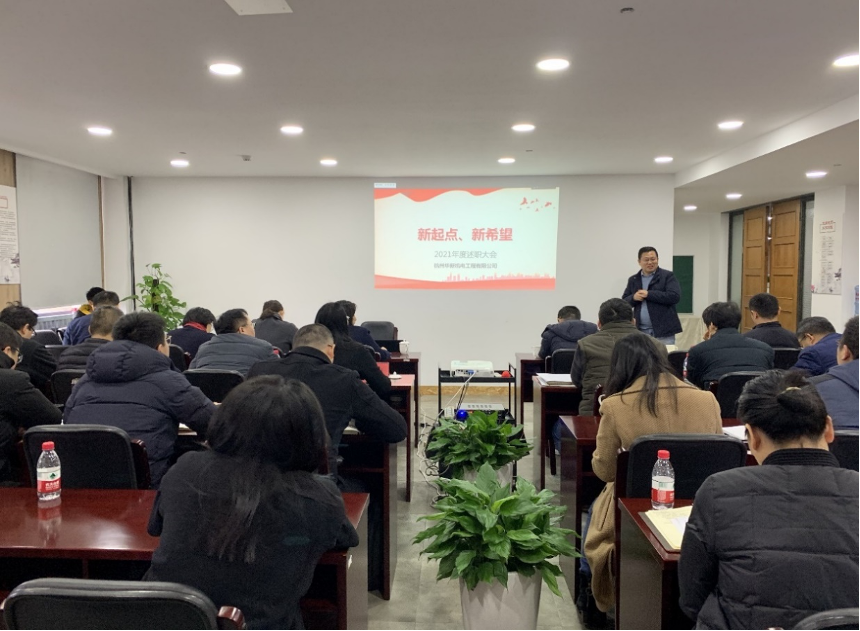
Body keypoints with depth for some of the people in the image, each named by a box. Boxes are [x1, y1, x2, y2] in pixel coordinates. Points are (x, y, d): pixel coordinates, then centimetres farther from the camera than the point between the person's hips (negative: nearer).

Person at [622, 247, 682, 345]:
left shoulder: (667, 276, 1)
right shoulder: (633, 280, 12)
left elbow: (675, 296, -12)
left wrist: (648, 294, -14)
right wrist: (633, 297, -10)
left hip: (664, 331, -3)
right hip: (641, 332, 3)